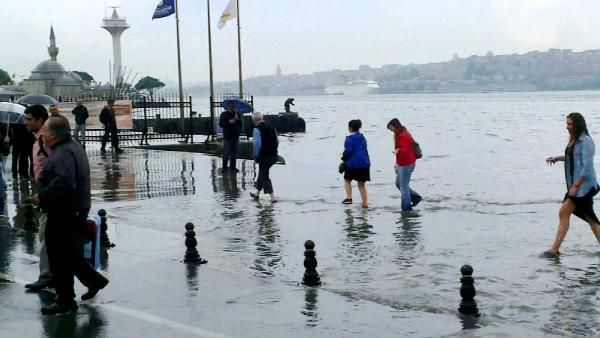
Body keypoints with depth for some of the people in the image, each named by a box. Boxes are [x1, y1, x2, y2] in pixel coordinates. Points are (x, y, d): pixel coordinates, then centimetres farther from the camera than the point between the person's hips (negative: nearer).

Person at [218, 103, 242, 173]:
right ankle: (224, 167, 3)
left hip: (235, 136, 3)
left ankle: (233, 167, 14)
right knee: (226, 153, -5)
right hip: (227, 136, -3)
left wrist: (238, 120, -13)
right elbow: (221, 124, -6)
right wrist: (229, 122, -17)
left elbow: (241, 124, 5)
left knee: (234, 153, 6)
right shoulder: (224, 114, 2)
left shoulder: (238, 114, 9)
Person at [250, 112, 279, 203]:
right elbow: (277, 142, 12)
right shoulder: (271, 128, 7)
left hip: (264, 157, -7)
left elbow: (256, 144, -21)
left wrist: (255, 157, -8)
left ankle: (272, 197, -3)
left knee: (264, 176, 4)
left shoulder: (257, 130, -14)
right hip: (273, 156, 7)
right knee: (262, 173, 23)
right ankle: (257, 193, 37)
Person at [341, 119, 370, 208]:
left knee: (347, 180, 18)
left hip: (352, 164, -5)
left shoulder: (350, 138, -12)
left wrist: (344, 158, 3)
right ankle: (365, 203, 8)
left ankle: (349, 197, 6)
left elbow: (348, 151, -16)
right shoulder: (362, 138, 9)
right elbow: (364, 150, 14)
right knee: (361, 184, 12)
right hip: (364, 163, 5)